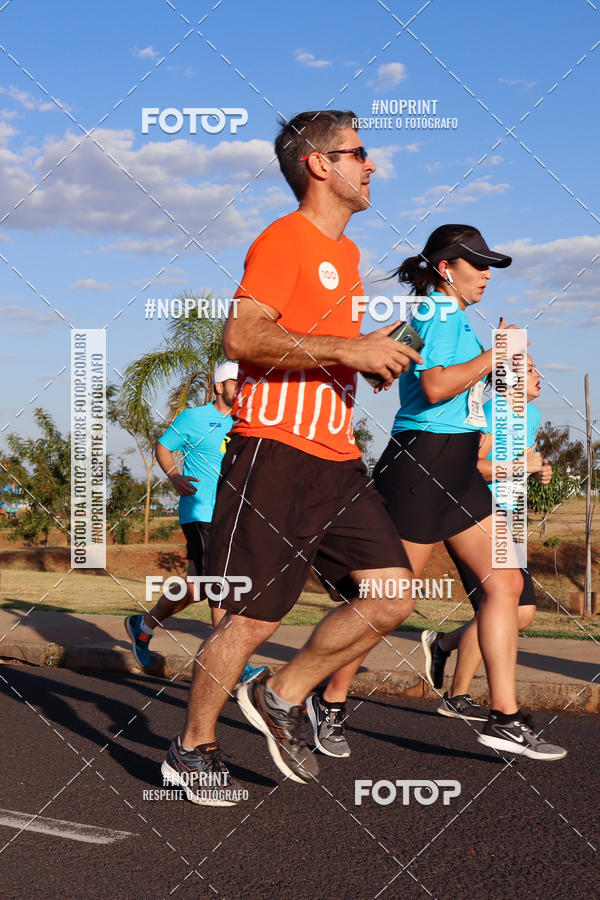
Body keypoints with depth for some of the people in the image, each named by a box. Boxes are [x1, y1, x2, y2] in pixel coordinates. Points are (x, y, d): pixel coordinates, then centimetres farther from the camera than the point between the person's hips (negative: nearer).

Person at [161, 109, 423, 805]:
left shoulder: (346, 251, 22)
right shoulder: (283, 240, -7)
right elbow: (243, 335, -21)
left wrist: (375, 351, 15)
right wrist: (347, 349, -21)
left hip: (338, 459, 8)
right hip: (275, 453, -8)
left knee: (392, 597, -2)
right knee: (252, 618, -4)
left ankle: (282, 696, 15)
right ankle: (191, 750, 15)